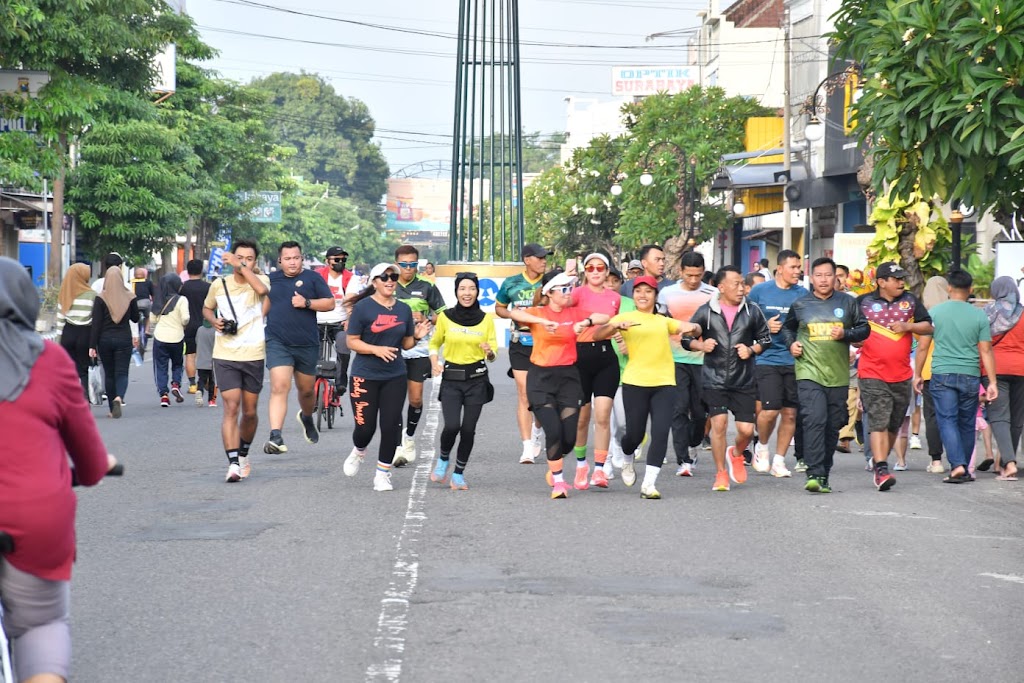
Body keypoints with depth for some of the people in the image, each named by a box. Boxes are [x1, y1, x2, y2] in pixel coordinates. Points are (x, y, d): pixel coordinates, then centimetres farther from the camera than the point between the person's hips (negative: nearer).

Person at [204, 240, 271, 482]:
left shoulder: (260, 279, -2)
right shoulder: (219, 284, 3)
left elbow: (263, 290, -29)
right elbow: (206, 308, 22)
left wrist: (241, 266, -24)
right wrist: (214, 321, 0)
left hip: (254, 356, 0)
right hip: (225, 356, 0)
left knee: (249, 412, 11)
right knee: (231, 408, -13)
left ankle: (243, 454, 36)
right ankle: (233, 464, -16)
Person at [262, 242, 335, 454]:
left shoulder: (312, 278, 3)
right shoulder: (271, 279, 9)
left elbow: (330, 303, -1)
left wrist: (307, 303, -13)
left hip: (307, 345, 1)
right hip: (278, 343, -1)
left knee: (306, 390, 15)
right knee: (279, 387, -18)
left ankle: (306, 417, 49)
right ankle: (275, 437, -25)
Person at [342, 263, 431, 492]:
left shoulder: (404, 309, 8)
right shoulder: (363, 307, -7)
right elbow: (352, 342, -7)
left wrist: (417, 336, -6)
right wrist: (377, 349, -21)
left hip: (395, 376, 4)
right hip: (365, 376, -4)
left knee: (391, 425, -1)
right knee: (365, 427, -3)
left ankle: (383, 473, 13)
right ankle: (358, 452, 32)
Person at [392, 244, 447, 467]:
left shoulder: (426, 287, 2)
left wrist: (426, 318, -12)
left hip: (419, 350, 0)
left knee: (416, 399, 3)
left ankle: (410, 437, 27)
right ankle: (398, 446, -2)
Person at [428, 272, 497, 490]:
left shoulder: (486, 319, 0)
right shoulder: (445, 317, -1)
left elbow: (493, 356, 5)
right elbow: (435, 343, 14)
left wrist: (489, 352, -19)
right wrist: (434, 362, -4)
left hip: (477, 379, 1)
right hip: (451, 379, -1)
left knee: (468, 429, 0)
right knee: (452, 426, -16)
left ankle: (459, 473, 20)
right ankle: (443, 459, 15)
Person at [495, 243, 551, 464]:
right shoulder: (511, 283, 5)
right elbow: (499, 308, 18)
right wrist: (513, 315, -2)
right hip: (520, 344, 0)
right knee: (524, 394, -6)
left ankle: (537, 430, 35)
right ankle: (527, 448, -6)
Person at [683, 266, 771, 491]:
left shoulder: (752, 311, 4)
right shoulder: (706, 311, 0)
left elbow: (766, 338, 13)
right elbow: (686, 338, 7)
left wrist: (751, 350, -6)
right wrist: (701, 345, -12)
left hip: (744, 380, 2)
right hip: (715, 379, -2)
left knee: (746, 429, -2)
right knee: (719, 422, -12)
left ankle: (736, 454, 34)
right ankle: (721, 473, 5)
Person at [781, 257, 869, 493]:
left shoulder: (847, 303, 7)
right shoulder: (800, 305, 7)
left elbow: (864, 329, 9)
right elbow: (787, 328, 23)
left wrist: (845, 334, -9)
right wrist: (791, 343, 4)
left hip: (838, 376, 2)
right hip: (809, 373, -2)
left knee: (832, 426, 8)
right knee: (814, 420, -18)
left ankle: (824, 476, 19)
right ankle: (815, 475, -21)